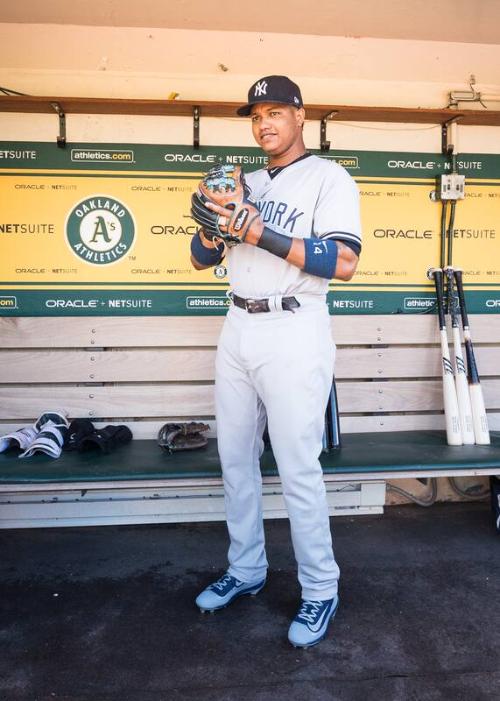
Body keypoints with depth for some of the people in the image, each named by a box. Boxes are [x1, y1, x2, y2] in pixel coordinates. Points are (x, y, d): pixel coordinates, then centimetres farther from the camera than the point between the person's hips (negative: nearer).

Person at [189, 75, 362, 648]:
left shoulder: (328, 177, -2)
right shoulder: (246, 184, 17)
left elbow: (344, 263, -17)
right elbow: (202, 259, 14)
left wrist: (262, 233, -22)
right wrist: (213, 223, -7)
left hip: (293, 332, -6)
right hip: (237, 329, 7)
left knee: (298, 468, -3)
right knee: (235, 460, 12)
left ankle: (320, 590, 16)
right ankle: (246, 570, 30)